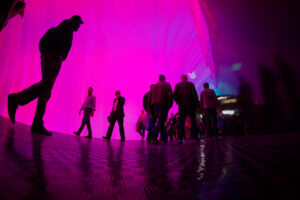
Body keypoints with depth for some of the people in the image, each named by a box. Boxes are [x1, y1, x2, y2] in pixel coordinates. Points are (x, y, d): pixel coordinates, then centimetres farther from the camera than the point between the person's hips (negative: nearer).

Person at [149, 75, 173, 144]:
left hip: (154, 105, 6)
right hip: (163, 104, -5)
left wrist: (152, 105, 18)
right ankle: (154, 138, -25)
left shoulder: (153, 86, 22)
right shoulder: (167, 84, 8)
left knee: (161, 122, 13)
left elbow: (149, 97, 15)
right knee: (160, 122, -12)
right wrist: (170, 104, 1)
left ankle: (164, 138, 12)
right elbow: (170, 95, -6)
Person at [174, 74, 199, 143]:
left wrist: (178, 102, 11)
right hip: (191, 105, 0)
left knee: (181, 122, -2)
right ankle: (194, 136, 7)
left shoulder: (177, 85, 6)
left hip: (182, 105, 0)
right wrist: (196, 103, 1)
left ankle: (180, 138, -11)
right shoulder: (191, 84, 4)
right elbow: (195, 94, -3)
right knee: (193, 121, 9)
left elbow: (174, 96, -1)